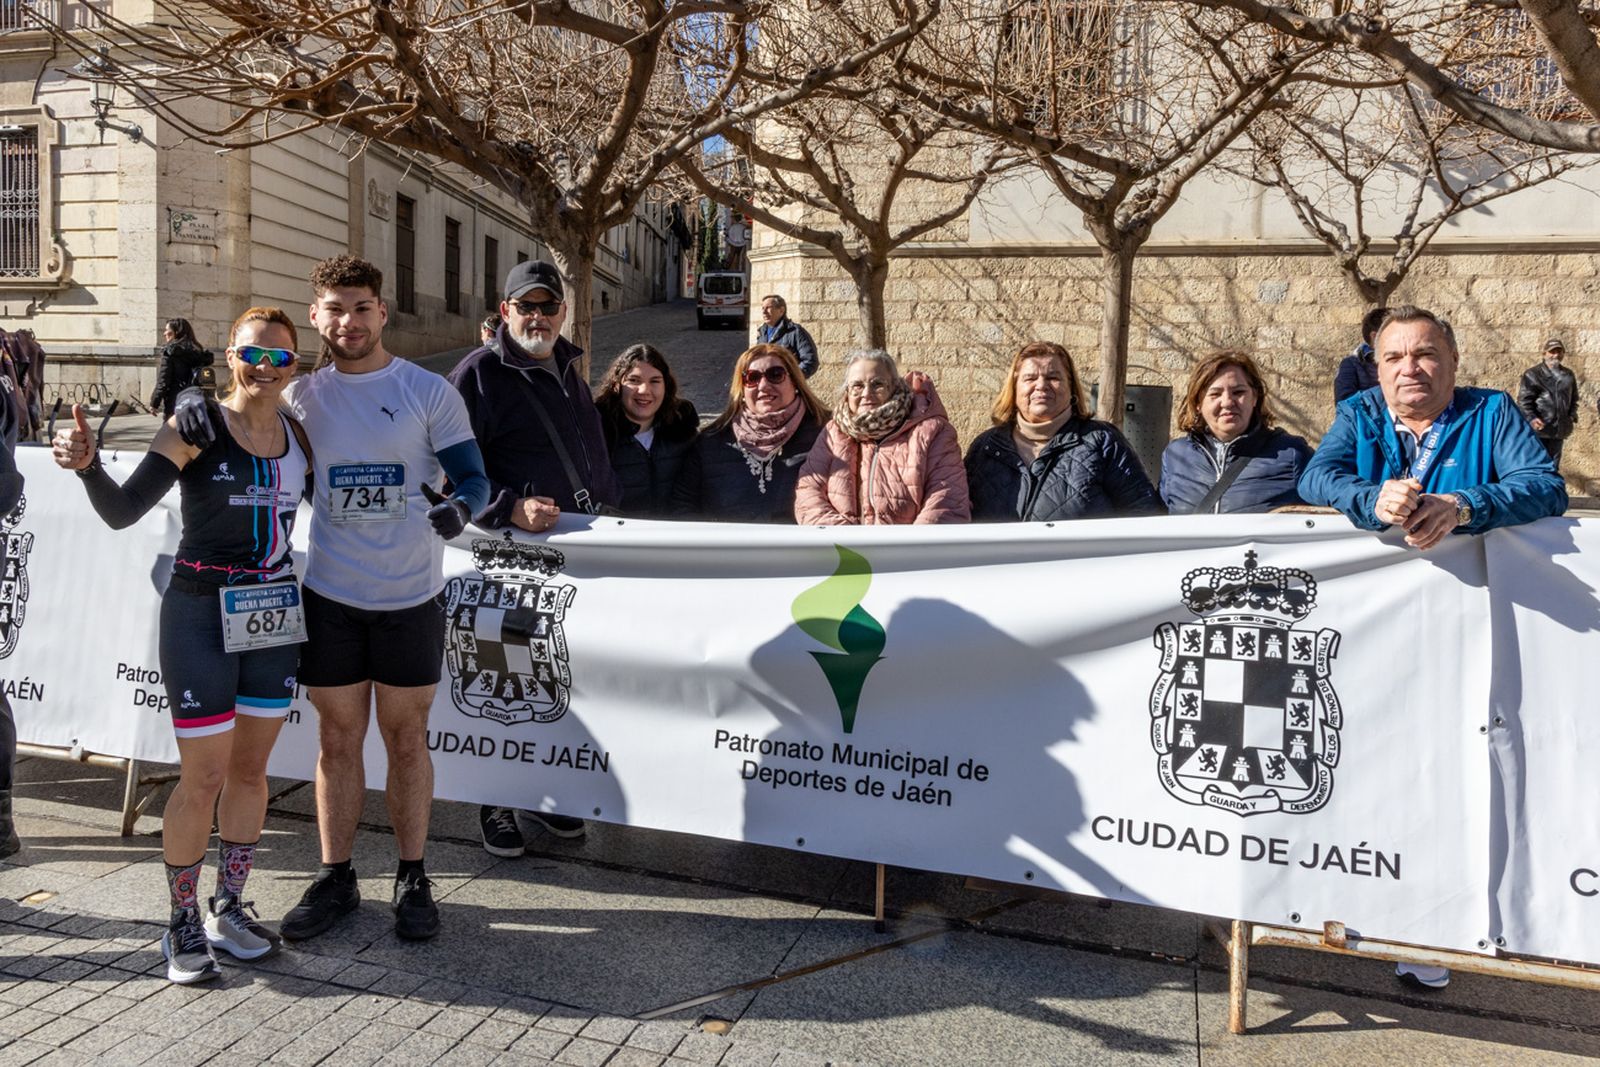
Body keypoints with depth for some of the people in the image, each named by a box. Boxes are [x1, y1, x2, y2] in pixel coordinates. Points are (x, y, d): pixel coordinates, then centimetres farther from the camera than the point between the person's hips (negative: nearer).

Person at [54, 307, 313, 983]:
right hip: (200, 617, -4)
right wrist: (87, 465, -31)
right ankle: (183, 923, 17)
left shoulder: (300, 436, 6)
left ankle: (229, 909, 27)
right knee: (204, 778, -2)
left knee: (250, 770, 12)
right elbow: (122, 511, -13)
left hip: (274, 616, 5)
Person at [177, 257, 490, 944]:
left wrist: (458, 508, -27)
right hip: (330, 595, 2)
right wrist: (194, 404, -9)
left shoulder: (429, 392, -2)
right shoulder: (300, 396, 5)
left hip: (410, 596, -2)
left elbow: (473, 478, -5)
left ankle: (413, 879, 22)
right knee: (338, 740, 11)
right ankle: (335, 879, 25)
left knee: (407, 739, 9)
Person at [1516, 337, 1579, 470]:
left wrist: (1573, 415, 7)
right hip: (1538, 429, -6)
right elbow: (1523, 400, -9)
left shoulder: (1568, 375, 14)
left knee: (1553, 465, 12)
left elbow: (1574, 399, 25)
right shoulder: (1532, 374, -4)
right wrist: (1531, 418, -22)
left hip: (1559, 429, 6)